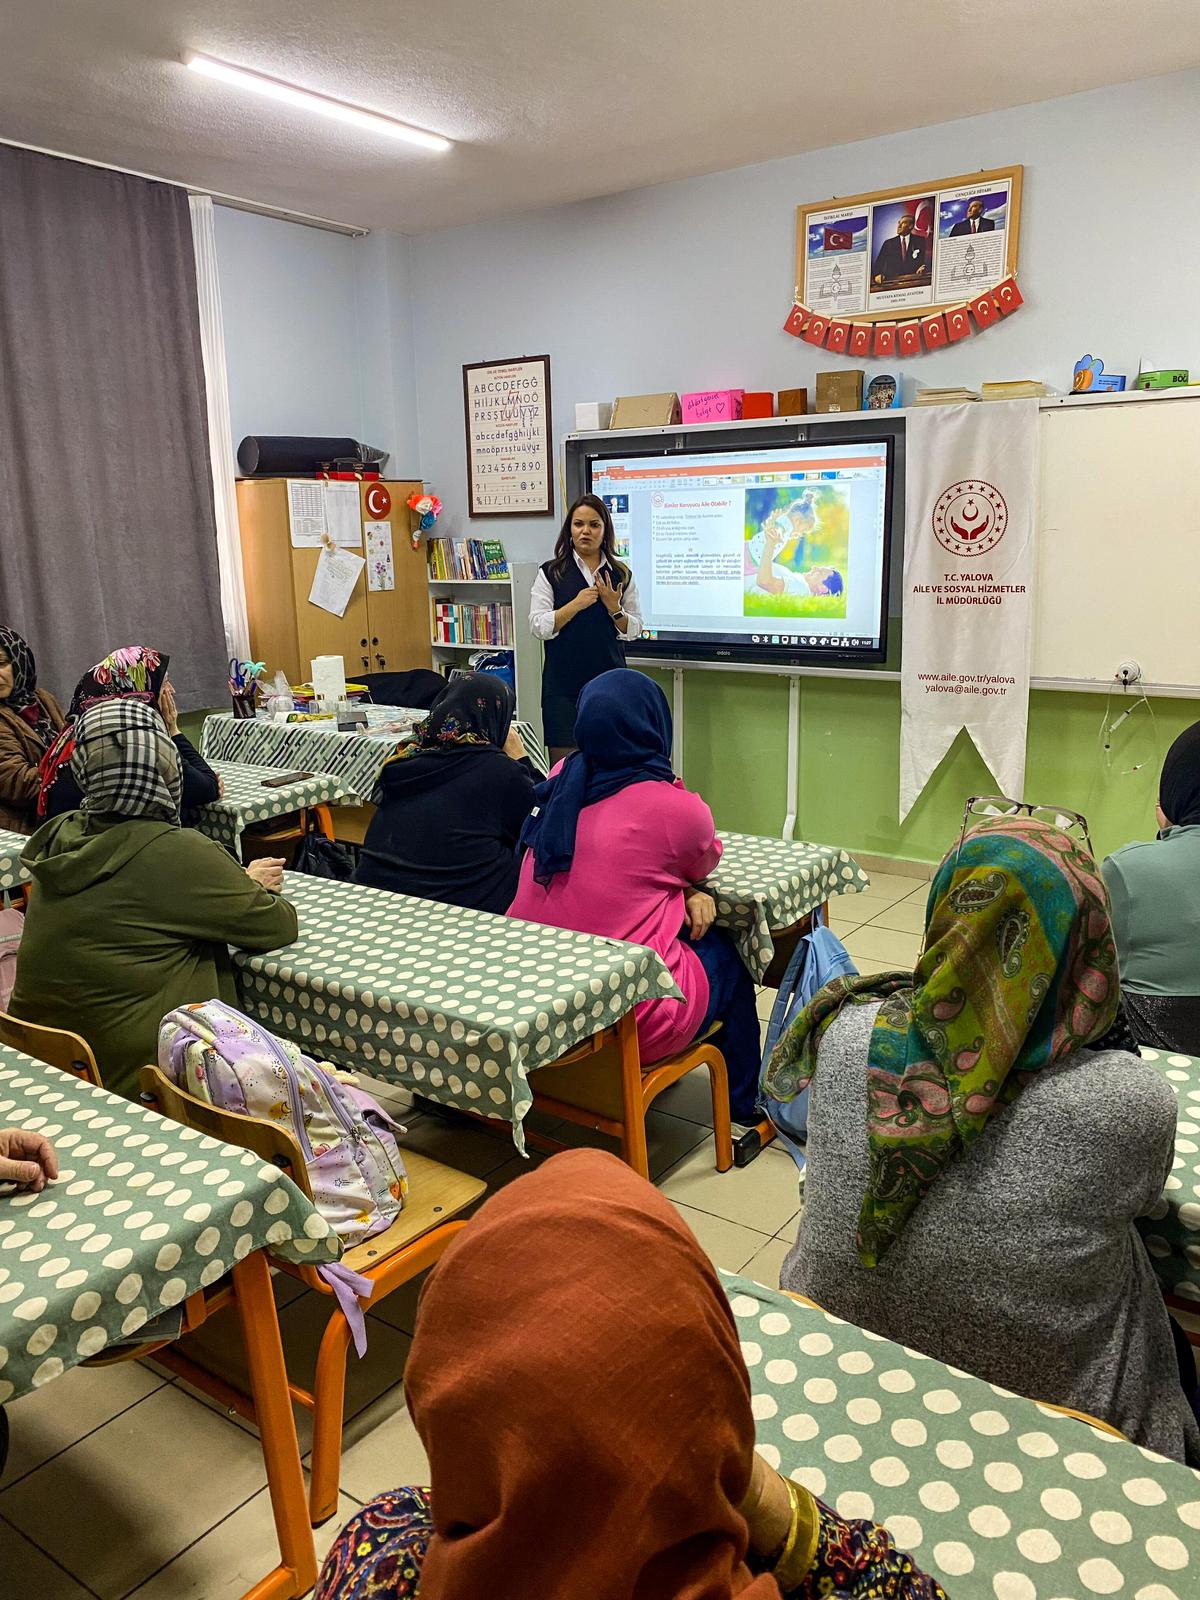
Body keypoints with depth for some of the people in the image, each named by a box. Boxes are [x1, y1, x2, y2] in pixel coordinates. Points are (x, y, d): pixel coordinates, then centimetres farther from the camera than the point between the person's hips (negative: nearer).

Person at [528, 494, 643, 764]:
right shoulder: (551, 572, 3)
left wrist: (614, 608, -9)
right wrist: (576, 604, -14)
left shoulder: (621, 575, 9)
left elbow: (633, 631, 9)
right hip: (564, 683, -2)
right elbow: (538, 627, -4)